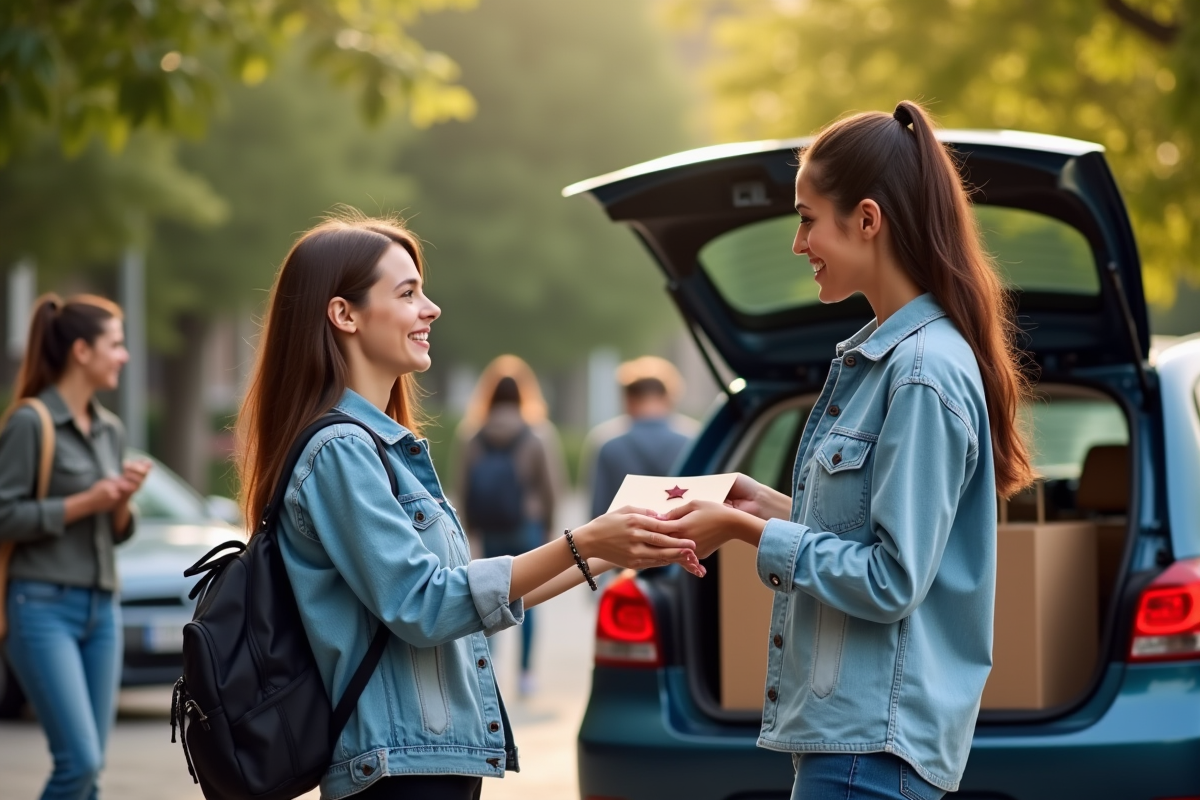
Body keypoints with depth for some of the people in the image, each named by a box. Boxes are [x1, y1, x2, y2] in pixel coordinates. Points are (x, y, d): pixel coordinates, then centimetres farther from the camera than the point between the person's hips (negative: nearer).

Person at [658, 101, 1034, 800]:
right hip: (847, 721, 10)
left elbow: (893, 579, -20)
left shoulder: (926, 372, -17)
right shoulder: (876, 355, 13)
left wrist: (747, 532, -14)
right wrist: (774, 507, 7)